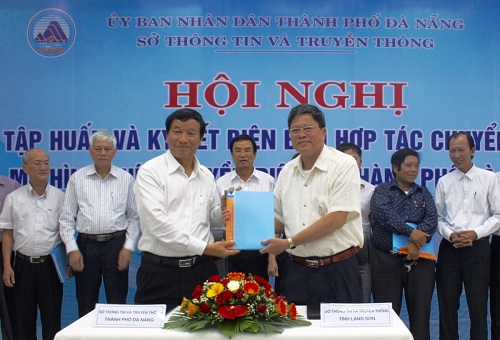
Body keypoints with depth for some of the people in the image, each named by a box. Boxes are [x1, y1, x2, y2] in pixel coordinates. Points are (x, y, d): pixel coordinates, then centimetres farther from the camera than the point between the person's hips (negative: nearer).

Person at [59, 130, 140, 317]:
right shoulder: (77, 178, 5)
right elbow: (67, 218, 5)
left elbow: (134, 217, 6)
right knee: (85, 306, 9)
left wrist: (128, 247, -4)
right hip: (86, 244, 1)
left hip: (116, 244, -1)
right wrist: (72, 249, -3)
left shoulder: (126, 179, 5)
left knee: (118, 304, 3)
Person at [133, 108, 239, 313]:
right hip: (160, 272, -4)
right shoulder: (150, 172, -5)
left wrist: (225, 211, -3)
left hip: (201, 269, 4)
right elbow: (158, 223, -15)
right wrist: (205, 247, -17)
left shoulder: (206, 175, 12)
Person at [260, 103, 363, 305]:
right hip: (296, 270, 5)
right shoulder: (287, 171, 10)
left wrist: (289, 242, -16)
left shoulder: (343, 165, -8)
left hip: (337, 271, -4)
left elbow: (337, 218, -16)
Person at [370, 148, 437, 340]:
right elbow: (383, 214, -14)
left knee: (420, 312, 4)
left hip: (419, 260, 3)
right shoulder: (382, 191, 5)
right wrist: (410, 232, -22)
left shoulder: (424, 193, 14)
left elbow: (431, 219, -2)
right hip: (386, 259, -2)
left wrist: (416, 243, -19)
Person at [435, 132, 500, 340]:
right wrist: (450, 235, -9)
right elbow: (438, 216, 8)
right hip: (449, 247, 2)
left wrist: (475, 233, -12)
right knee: (447, 305, 8)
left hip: (477, 246, -2)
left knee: (478, 305, 5)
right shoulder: (444, 182, 7)